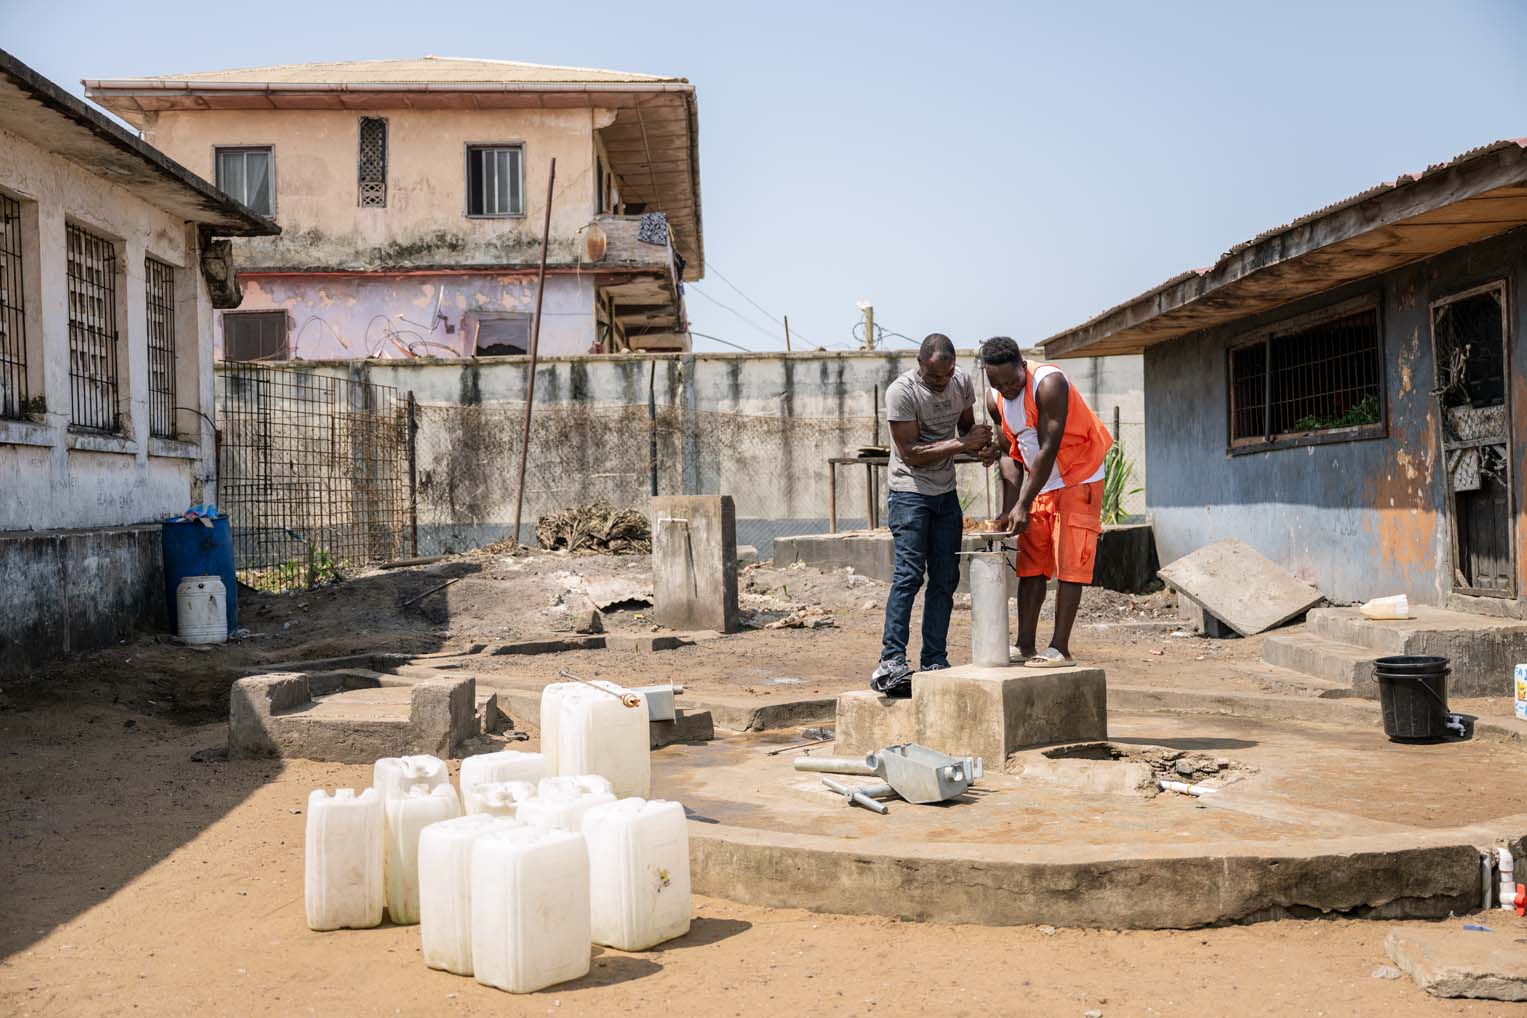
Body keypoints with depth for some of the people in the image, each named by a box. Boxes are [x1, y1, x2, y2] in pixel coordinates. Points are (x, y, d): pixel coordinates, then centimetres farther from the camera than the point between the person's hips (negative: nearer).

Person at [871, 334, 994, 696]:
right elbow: (910, 453, -19)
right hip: (910, 492, -6)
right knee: (908, 574, -16)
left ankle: (934, 663, 10)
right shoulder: (901, 391, -17)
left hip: (946, 494, 6)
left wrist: (982, 444, -5)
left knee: (945, 580, 4)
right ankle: (891, 663, -18)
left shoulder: (962, 382, 2)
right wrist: (961, 444, -21)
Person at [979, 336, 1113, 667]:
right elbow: (1011, 453, 2)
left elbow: (1048, 449, -26)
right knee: (1030, 563, 5)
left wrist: (1023, 506, -25)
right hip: (1038, 484, 7)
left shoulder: (1049, 384, -25)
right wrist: (1009, 509, -8)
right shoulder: (995, 399, -3)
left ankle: (1060, 648, -9)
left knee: (1069, 563, -10)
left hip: (1078, 480, -7)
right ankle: (1025, 646, 8)